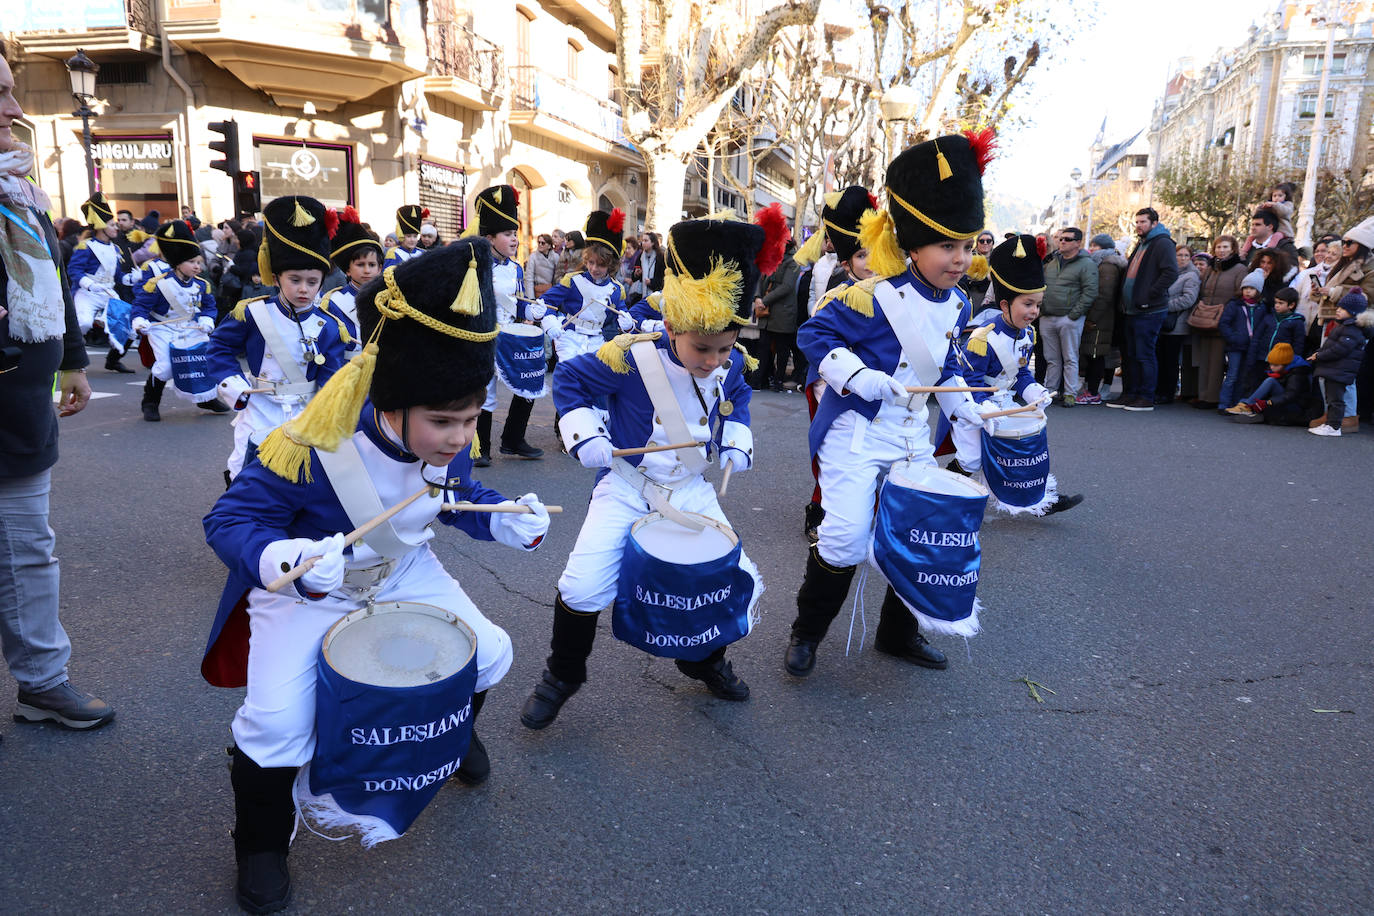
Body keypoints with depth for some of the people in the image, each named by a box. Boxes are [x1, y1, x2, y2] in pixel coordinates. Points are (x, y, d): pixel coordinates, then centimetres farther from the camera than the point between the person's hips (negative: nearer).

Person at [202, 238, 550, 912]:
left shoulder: (450, 445, -16)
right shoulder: (314, 448, -34)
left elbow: (461, 497, 4)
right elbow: (230, 521, -26)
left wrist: (508, 520, -16)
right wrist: (292, 560, -45)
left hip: (403, 572, 5)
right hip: (305, 591, -4)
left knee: (491, 655, 2)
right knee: (276, 721, -20)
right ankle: (261, 845, 14)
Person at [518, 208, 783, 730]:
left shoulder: (729, 365, -7)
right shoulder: (633, 357, -22)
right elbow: (569, 378, -6)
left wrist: (737, 440, 4)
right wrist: (584, 435, -16)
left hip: (691, 490, 4)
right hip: (627, 486, -4)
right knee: (584, 587, -19)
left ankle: (705, 660, 32)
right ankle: (562, 676, 11)